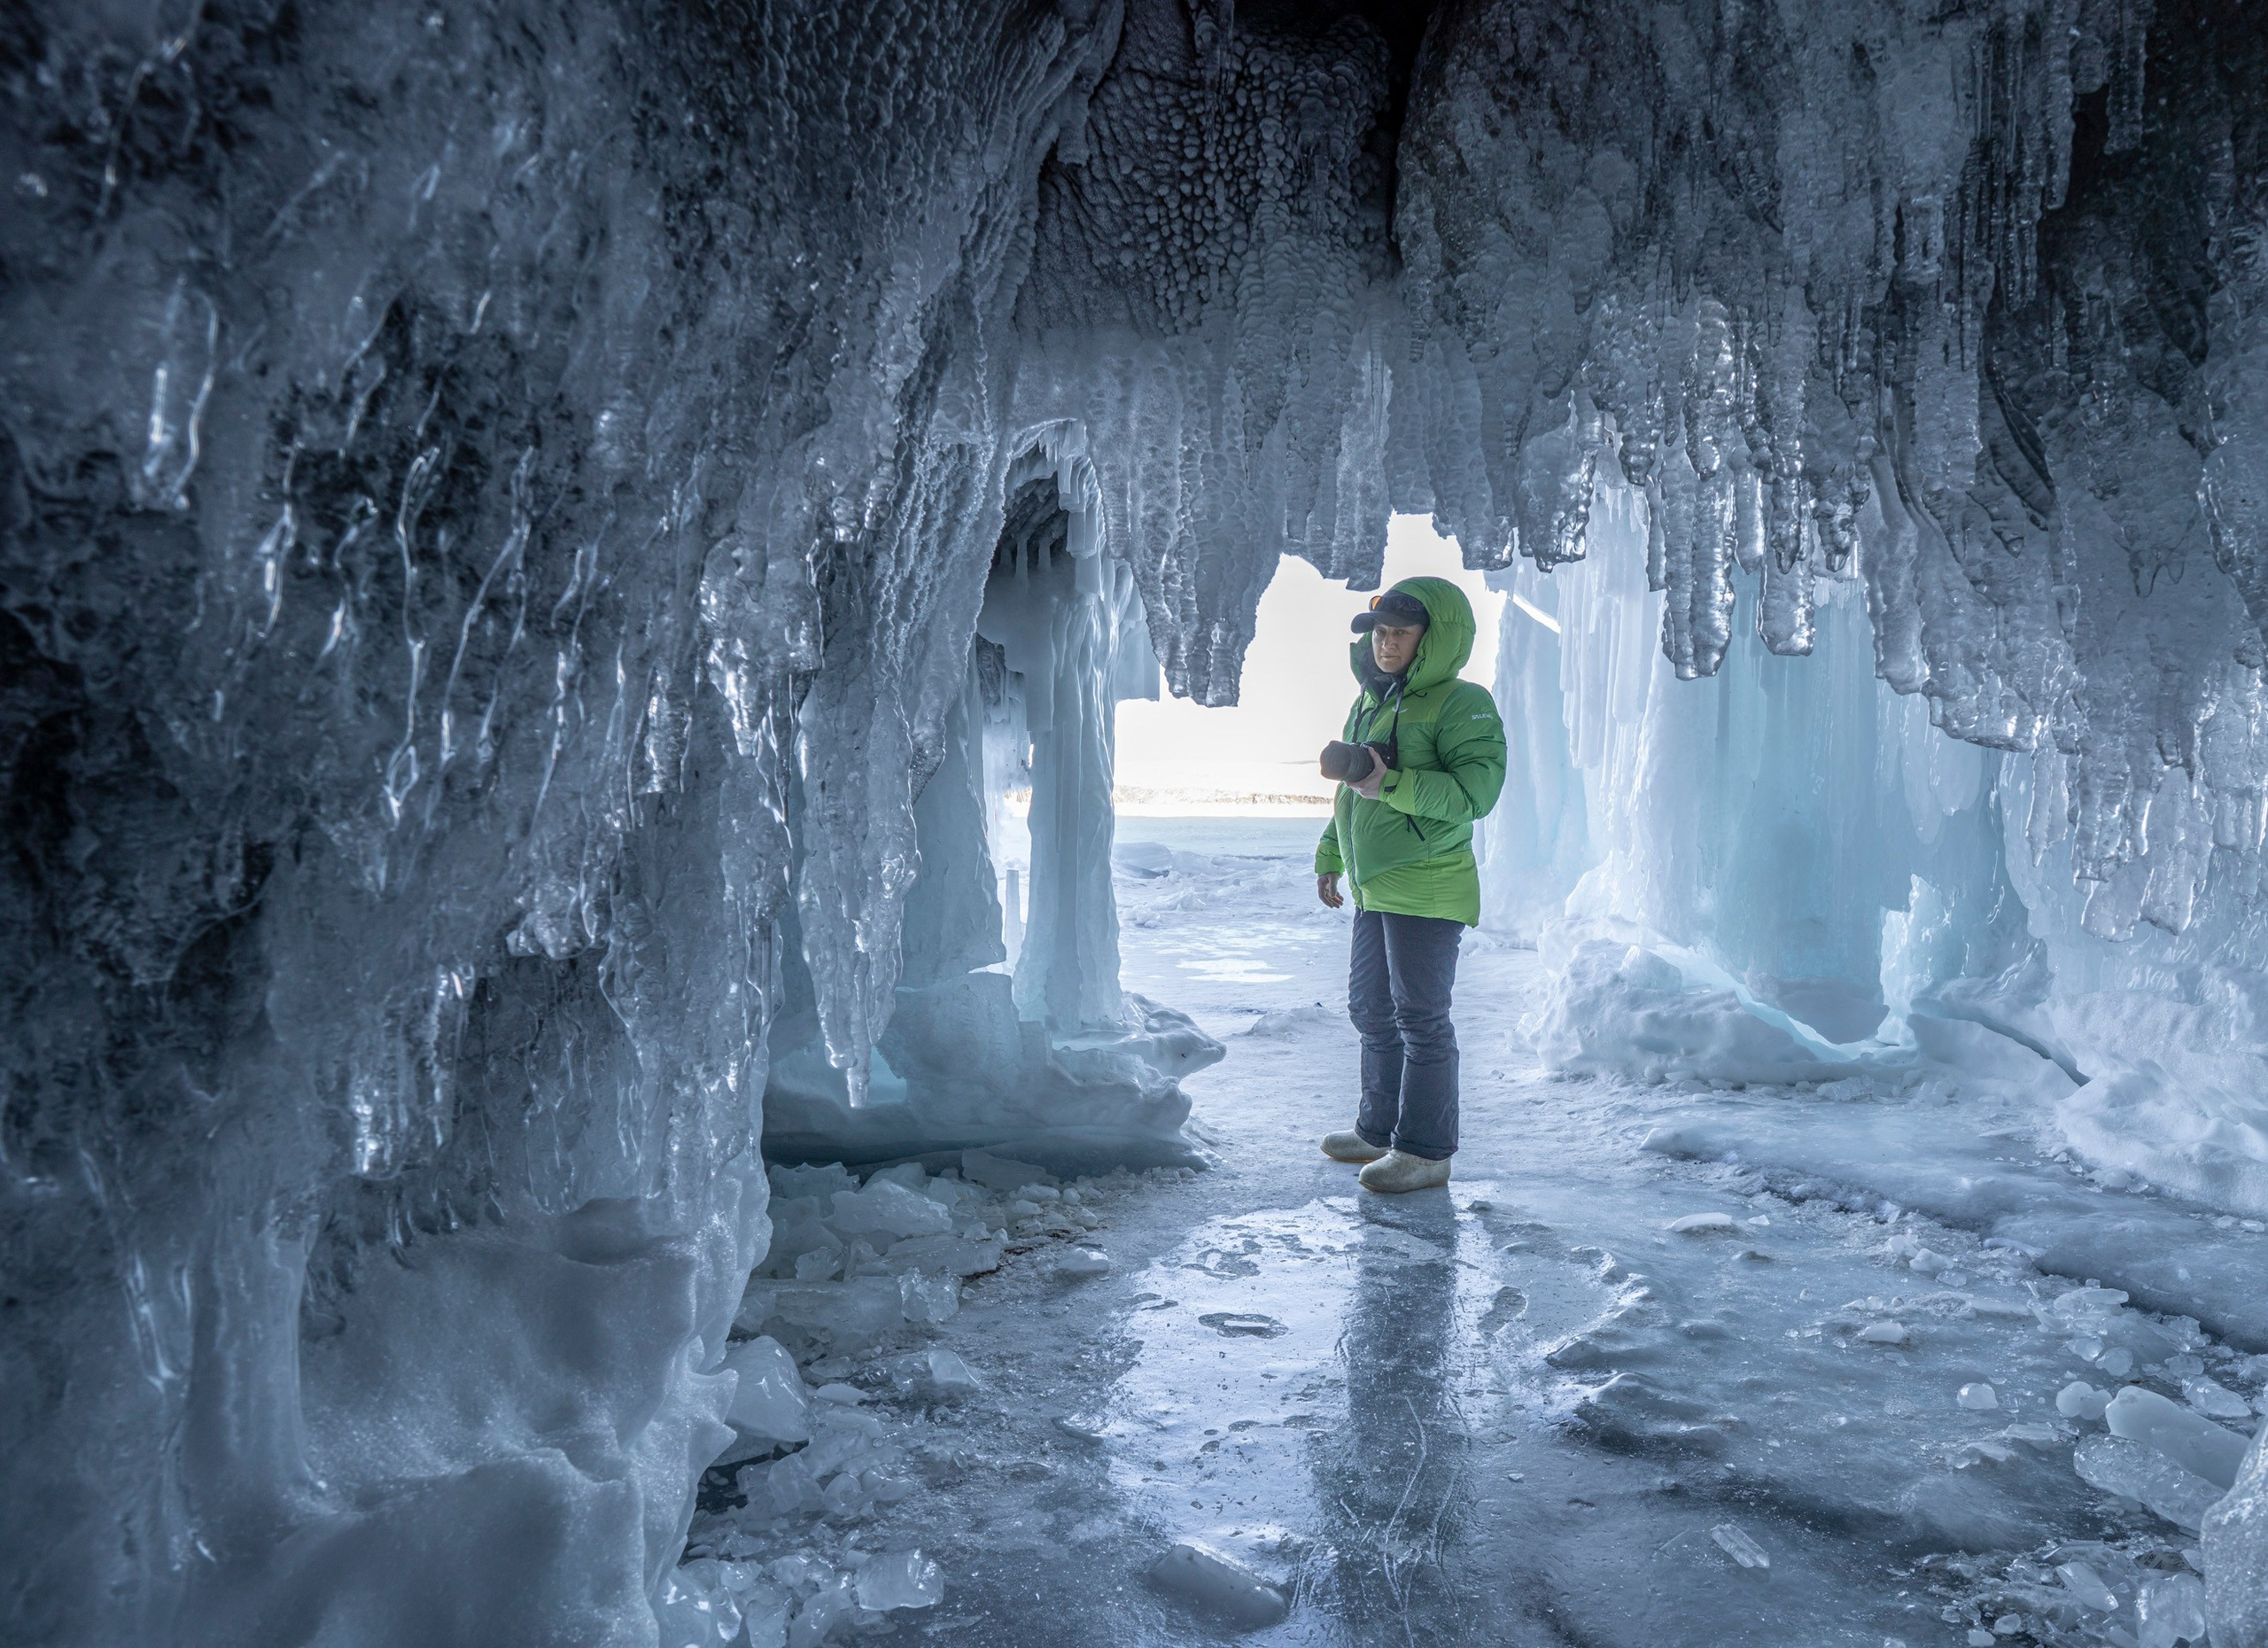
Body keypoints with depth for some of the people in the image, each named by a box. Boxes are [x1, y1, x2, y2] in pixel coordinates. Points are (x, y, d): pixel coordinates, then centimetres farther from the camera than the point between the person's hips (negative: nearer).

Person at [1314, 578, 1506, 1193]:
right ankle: (1380, 1130, 32)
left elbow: (1475, 790, -23)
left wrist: (1392, 786, -30)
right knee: (1371, 1010, 17)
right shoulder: (1371, 703, 16)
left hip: (1427, 891, -9)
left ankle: (1427, 1150, 6)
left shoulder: (1463, 705, -10)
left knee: (1420, 1017, -4)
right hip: (1374, 888, 9)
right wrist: (1330, 855, 26)